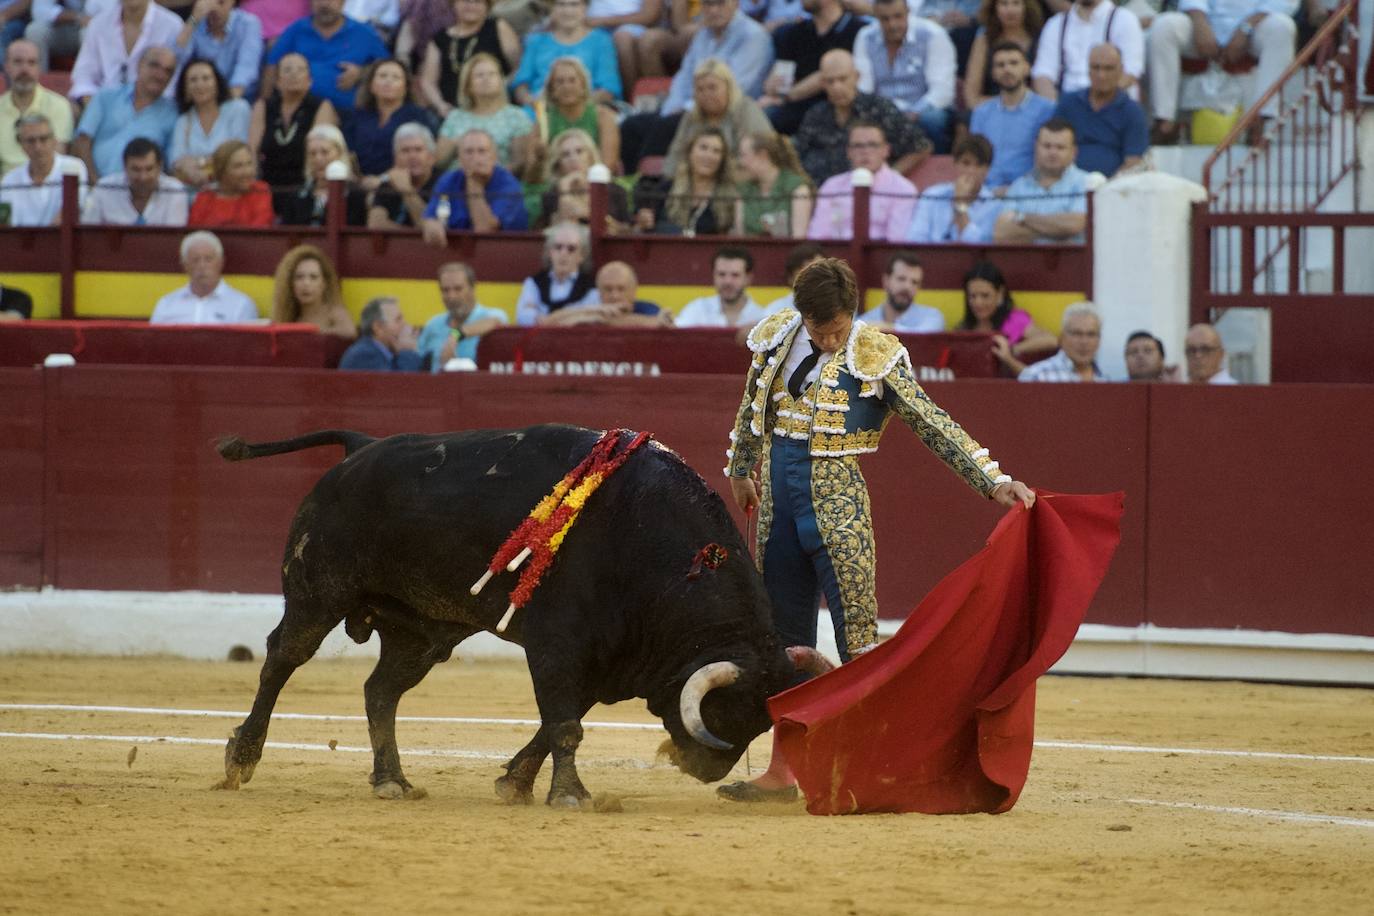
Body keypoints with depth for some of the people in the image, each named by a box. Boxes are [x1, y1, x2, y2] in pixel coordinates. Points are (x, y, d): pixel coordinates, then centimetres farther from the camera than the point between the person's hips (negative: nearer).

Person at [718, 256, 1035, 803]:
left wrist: (995, 483, -17)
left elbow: (935, 427, -10)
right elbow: (752, 410, 21)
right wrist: (740, 471, 33)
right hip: (778, 506, 5)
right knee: (785, 641, 10)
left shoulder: (876, 357, -10)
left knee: (857, 637, -11)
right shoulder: (776, 340, 3)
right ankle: (781, 773, 17)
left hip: (837, 510, -5)